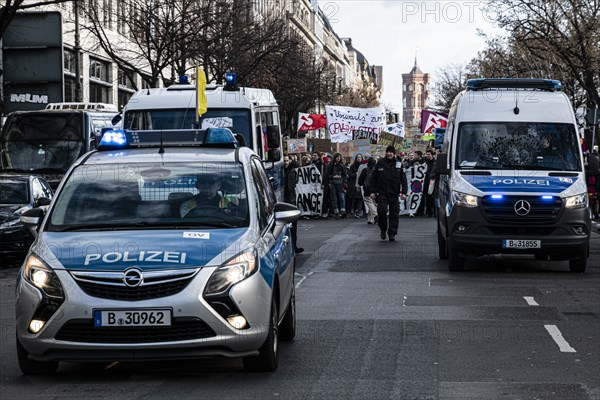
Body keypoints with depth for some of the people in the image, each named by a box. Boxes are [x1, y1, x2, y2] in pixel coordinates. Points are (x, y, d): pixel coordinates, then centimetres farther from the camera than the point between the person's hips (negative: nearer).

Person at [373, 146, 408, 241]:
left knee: (394, 213, 1)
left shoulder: (399, 164, 4)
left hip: (394, 193, 1)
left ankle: (392, 233, 10)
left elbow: (403, 179, 5)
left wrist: (404, 192, -3)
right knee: (381, 211, -12)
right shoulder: (380, 163, 3)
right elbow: (374, 178, 7)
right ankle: (383, 230, 10)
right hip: (382, 193, -1)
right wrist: (373, 191, 3)